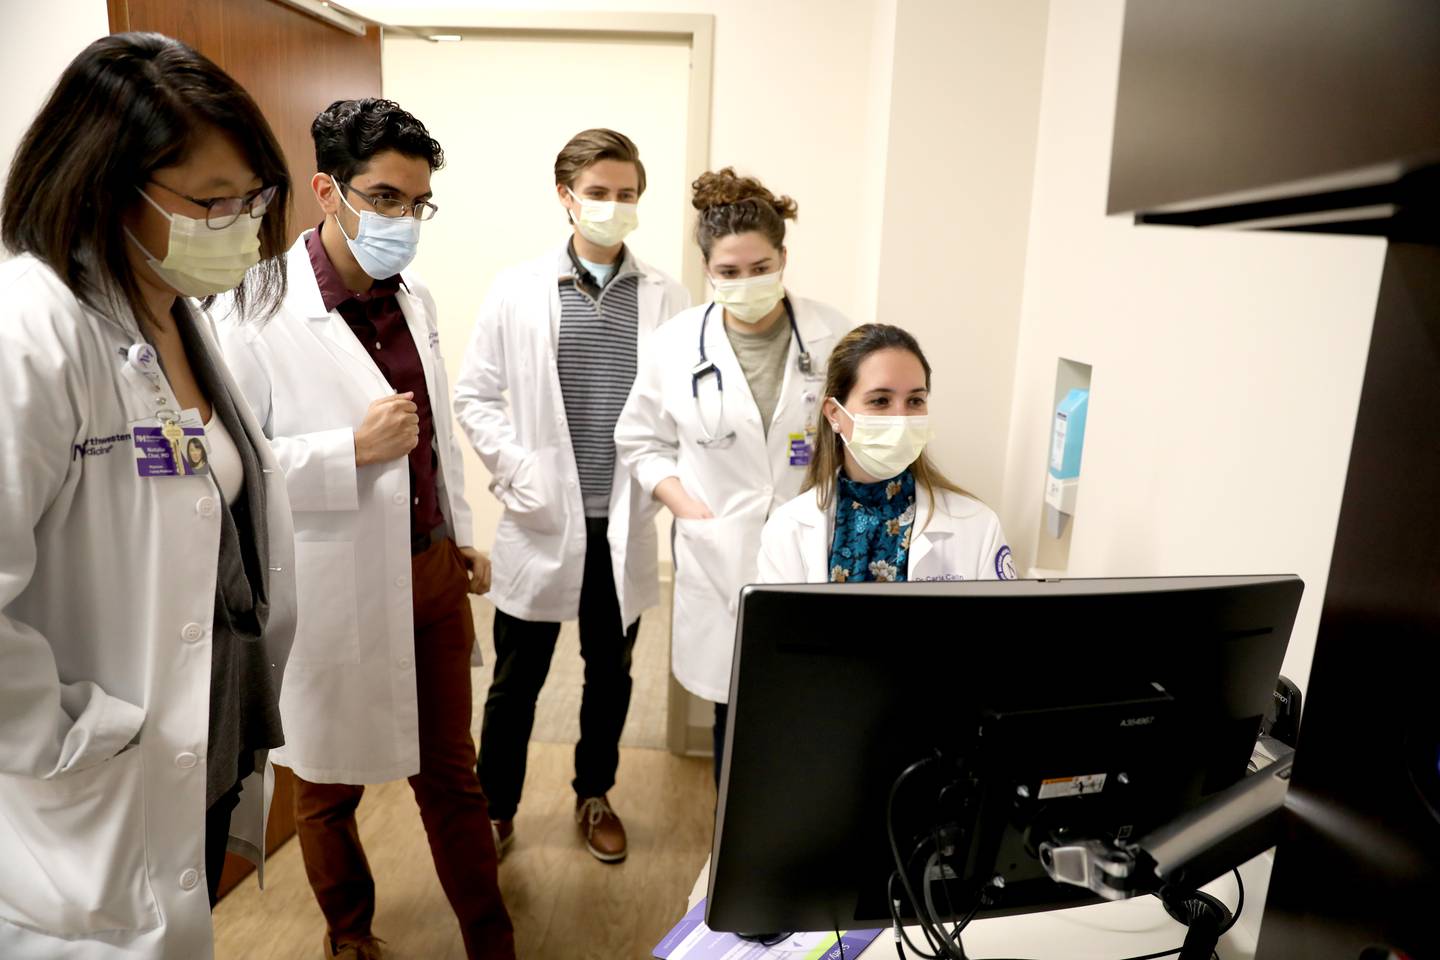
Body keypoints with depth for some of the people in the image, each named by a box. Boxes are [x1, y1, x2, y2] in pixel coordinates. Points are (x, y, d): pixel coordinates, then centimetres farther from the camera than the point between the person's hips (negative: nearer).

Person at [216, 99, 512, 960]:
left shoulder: (415, 298, 6)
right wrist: (353, 452, -24)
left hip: (431, 572, 6)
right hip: (337, 590, -5)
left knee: (451, 772, 17)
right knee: (331, 786, 18)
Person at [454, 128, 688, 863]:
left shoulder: (667, 299, 0)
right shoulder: (517, 291, -1)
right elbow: (474, 395, 1)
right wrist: (518, 470, -8)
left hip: (624, 525, 1)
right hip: (541, 522, -1)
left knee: (610, 672, 17)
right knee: (516, 678, 12)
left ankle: (594, 795, 39)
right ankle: (495, 809, 33)